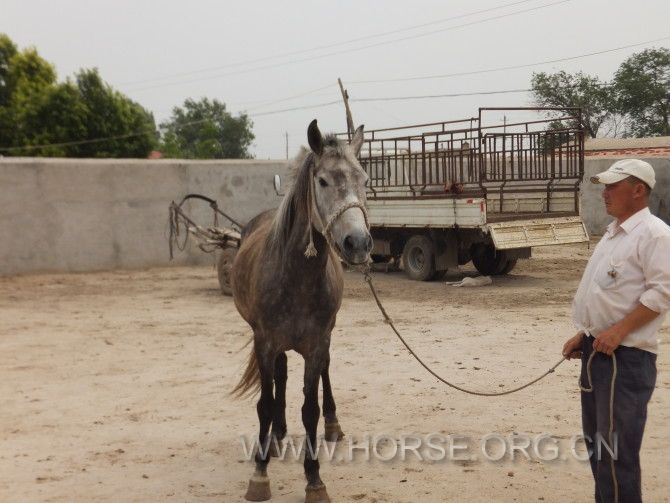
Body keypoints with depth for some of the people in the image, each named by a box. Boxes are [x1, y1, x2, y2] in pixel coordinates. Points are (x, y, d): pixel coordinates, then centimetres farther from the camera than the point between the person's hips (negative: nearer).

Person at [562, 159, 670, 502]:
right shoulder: (613, 233, 17)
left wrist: (619, 331, -23)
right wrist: (584, 335, 17)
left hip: (625, 355, -10)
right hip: (598, 349, 10)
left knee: (615, 446, -7)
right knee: (596, 439, 17)